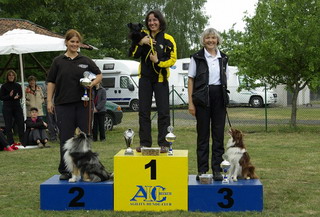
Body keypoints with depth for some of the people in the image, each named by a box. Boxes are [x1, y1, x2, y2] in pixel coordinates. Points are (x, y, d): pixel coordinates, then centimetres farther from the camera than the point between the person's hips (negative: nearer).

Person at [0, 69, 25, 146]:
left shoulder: (18, 86, 9)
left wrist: (17, 97, -9)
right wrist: (9, 96, -17)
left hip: (17, 106, 3)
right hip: (7, 107, -3)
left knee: (21, 124, -1)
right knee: (8, 125, -2)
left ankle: (23, 141, 6)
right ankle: (11, 142, 2)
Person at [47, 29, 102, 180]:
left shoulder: (85, 61, 10)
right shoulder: (58, 61, 8)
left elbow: (99, 75, 17)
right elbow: (51, 82, 8)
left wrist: (92, 83, -4)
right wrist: (49, 101, 0)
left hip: (83, 104, 1)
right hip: (63, 104, -1)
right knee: (65, 138, 1)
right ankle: (65, 171, 8)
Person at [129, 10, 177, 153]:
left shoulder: (167, 39, -3)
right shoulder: (143, 36, 7)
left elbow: (172, 59, -5)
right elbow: (134, 54, 0)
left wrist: (159, 61, -20)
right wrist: (141, 43, -15)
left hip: (161, 79, -3)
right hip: (145, 78, 3)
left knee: (163, 112, -1)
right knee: (143, 111, 5)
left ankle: (163, 144, 4)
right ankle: (144, 143, 12)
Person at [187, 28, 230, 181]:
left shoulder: (223, 58, 11)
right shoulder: (197, 57, 1)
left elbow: (225, 80, 16)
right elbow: (191, 80, 0)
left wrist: (225, 100, 10)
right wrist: (190, 102, -6)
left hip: (219, 97, 3)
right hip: (202, 98, -3)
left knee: (218, 133, 3)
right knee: (203, 133, 2)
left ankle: (217, 169, 9)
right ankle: (202, 170, 8)